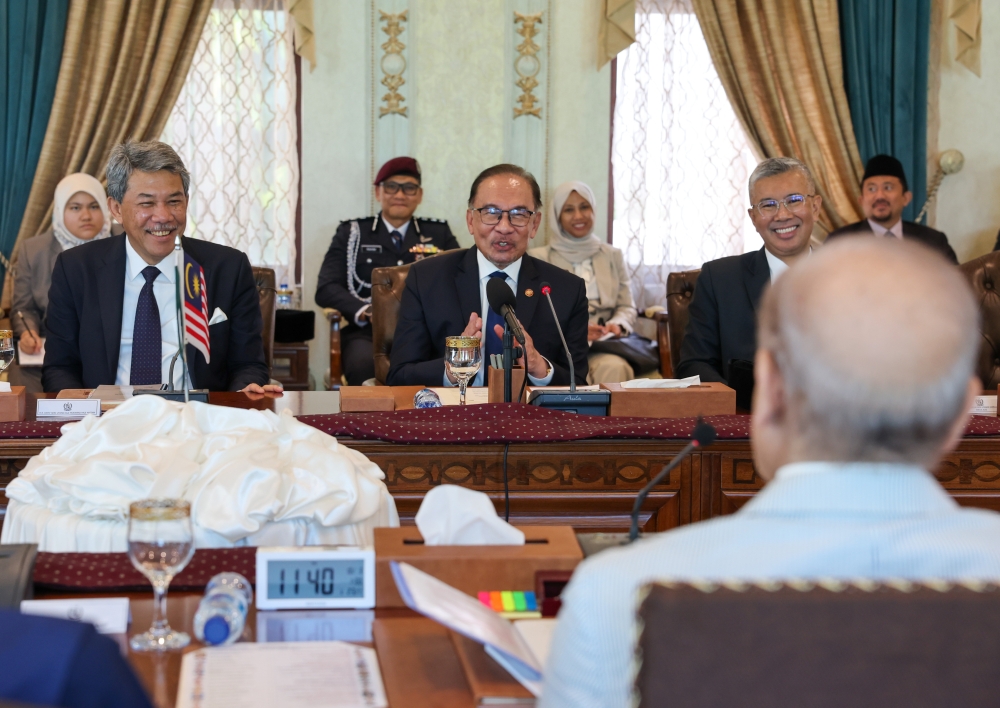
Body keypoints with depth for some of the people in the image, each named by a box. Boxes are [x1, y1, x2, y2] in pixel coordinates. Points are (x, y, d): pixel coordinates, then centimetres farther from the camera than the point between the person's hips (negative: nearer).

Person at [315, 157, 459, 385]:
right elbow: (326, 289, 6)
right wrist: (368, 312, -12)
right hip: (367, 333, -1)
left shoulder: (439, 233, 21)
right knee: (365, 365, -37)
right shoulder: (351, 233, 16)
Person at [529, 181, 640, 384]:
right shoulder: (538, 259, 10)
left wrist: (617, 325, -8)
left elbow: (627, 307, 16)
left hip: (604, 347, 3)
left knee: (615, 368, -34)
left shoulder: (612, 255, 20)